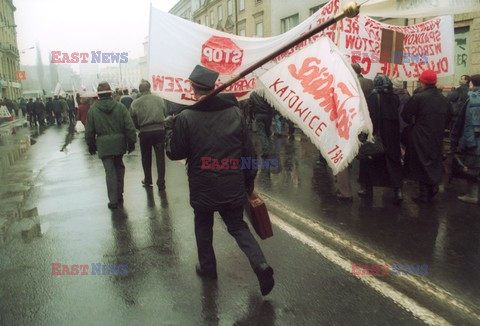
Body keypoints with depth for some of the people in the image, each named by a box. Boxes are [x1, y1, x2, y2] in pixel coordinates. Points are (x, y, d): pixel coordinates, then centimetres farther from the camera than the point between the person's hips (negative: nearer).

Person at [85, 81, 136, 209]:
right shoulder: (120, 107, -1)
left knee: (110, 171, 1)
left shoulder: (93, 109, -1)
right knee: (119, 167, 19)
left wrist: (91, 145, 14)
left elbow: (89, 131, 3)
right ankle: (119, 195, 23)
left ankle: (113, 200, 1)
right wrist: (131, 142, 4)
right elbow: (129, 126, -3)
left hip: (103, 145, -1)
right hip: (119, 143, 1)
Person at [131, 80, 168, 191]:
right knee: (160, 157, 6)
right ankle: (161, 183, 5)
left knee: (146, 157, 17)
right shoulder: (160, 99, -4)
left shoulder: (135, 103, -7)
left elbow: (134, 121, -2)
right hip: (160, 131, 0)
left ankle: (148, 180, 28)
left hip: (145, 133, 0)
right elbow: (165, 114, 2)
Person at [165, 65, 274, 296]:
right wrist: (249, 180, 12)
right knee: (238, 226, 18)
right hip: (234, 186, 3)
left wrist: (169, 128, 11)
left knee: (203, 227, 22)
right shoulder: (235, 112, -3)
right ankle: (260, 264, 1)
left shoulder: (186, 118, -14)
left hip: (202, 187, -2)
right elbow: (248, 151, 1)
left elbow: (174, 153, -5)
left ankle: (207, 268, 35)